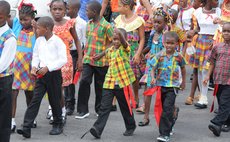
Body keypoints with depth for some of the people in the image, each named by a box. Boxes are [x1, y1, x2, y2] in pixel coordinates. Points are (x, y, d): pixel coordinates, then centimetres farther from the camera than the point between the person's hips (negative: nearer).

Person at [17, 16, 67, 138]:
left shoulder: (57, 41, -12)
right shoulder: (39, 40, 5)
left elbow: (63, 59, -15)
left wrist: (47, 68, -20)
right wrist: (34, 67, -2)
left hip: (54, 74, -4)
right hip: (41, 74, 4)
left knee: (55, 100, 7)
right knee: (35, 99, -4)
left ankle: (58, 125, 27)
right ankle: (26, 128, -10)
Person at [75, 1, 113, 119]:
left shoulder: (105, 25, -11)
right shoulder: (88, 24, 8)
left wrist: (102, 53, -16)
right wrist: (85, 53, 14)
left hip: (101, 61, -4)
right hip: (88, 59, 4)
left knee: (99, 85, 8)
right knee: (84, 81, -9)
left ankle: (99, 109, 24)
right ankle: (83, 110, -3)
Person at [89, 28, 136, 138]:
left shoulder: (125, 48, -7)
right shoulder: (110, 50, 11)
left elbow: (123, 41, -30)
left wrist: (119, 33, -48)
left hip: (122, 83, -4)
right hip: (109, 83, 4)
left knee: (125, 107, 11)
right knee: (104, 107, -7)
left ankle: (130, 127, 31)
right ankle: (98, 129, -14)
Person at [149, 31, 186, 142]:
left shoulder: (178, 57, -2)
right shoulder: (159, 56, -3)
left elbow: (183, 68, 14)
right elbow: (153, 69, -2)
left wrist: (183, 82, 21)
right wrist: (153, 78, -21)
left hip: (172, 87, -3)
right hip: (160, 85, 3)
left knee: (167, 108, -14)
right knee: (163, 108, 14)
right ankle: (168, 128, 35)